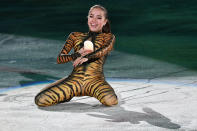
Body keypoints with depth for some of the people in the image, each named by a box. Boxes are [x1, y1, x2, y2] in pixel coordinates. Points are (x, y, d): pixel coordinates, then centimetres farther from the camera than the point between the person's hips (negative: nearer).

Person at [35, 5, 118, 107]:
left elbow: (105, 50, -11)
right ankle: (68, 95, 13)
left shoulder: (109, 37, 13)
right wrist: (78, 54, -11)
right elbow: (59, 59, 7)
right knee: (40, 100, -18)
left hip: (95, 80, -2)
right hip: (75, 78, 2)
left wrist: (86, 57, -28)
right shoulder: (75, 36, 17)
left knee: (111, 101, -37)